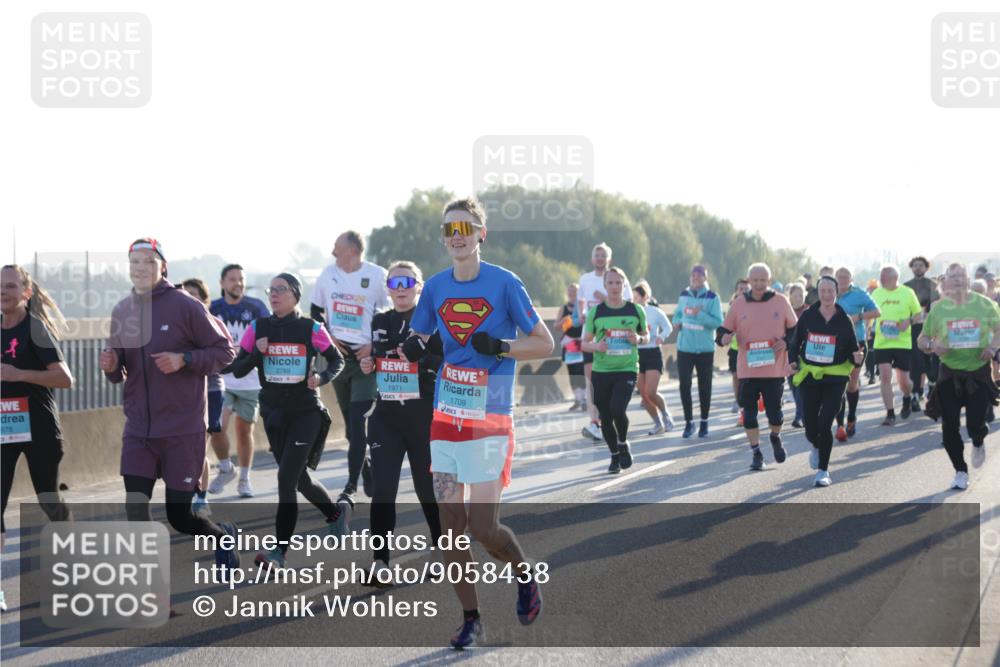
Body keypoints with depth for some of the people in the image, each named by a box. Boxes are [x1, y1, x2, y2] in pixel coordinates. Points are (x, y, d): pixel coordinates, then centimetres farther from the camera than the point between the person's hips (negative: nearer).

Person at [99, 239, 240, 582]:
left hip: (183, 430, -4)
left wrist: (184, 360, -21)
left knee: (179, 515, 3)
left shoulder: (185, 306, -10)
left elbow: (224, 351, -6)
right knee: (135, 510, -7)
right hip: (138, 430, 4)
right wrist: (111, 366, -7)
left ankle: (222, 537, 36)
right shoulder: (122, 311, 5)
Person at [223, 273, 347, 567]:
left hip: (306, 412, -4)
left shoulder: (311, 329, -6)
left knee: (286, 478, -14)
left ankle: (280, 550, -12)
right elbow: (237, 370, 2)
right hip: (274, 411, 4)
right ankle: (336, 512, 44)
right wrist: (257, 353, -16)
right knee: (299, 477, 16)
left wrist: (322, 378, -14)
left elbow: (337, 360, 6)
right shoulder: (258, 328, 2)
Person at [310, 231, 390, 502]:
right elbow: (316, 310, 16)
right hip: (337, 353, 5)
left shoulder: (377, 275, -6)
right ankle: (367, 470, 26)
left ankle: (351, 485, -12)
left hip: (365, 356, -5)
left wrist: (374, 345, -10)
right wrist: (328, 337, 2)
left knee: (358, 422, -11)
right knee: (350, 421, 11)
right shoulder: (328, 273, 6)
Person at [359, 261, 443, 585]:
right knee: (382, 488, -6)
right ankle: (380, 561, -5)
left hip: (423, 415, -4)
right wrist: (366, 366, 3)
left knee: (427, 486, 8)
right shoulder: (380, 322, 12)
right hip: (385, 415, 4)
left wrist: (421, 358, -25)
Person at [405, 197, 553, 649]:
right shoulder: (435, 287, 7)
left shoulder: (504, 284, -7)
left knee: (483, 528, -8)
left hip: (489, 421, -5)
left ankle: (526, 575, 23)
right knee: (450, 526, 4)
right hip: (446, 418, 5)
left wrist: (502, 348, -19)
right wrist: (414, 347, -4)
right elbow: (418, 338, 19)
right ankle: (470, 619, 17)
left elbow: (544, 343, -3)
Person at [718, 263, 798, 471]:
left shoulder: (781, 301, 2)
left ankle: (776, 437, 33)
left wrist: (786, 342, -8)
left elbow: (795, 329, 10)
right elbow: (725, 329, 6)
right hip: (747, 369, 1)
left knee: (774, 411, 1)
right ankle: (756, 453, 15)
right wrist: (723, 338, -17)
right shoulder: (739, 304, 2)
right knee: (749, 413, 2)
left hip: (775, 369, -1)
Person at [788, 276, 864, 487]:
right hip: (810, 377, 2)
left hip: (835, 379, -2)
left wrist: (857, 358, -18)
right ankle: (817, 447, 42)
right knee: (811, 427, 4)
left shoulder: (844, 320, -2)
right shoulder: (807, 316, 0)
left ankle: (823, 470, 4)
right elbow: (795, 342, 10)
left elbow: (853, 349, 3)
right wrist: (793, 361, -6)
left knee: (824, 424, -12)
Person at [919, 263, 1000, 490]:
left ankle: (978, 443, 31)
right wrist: (931, 346, -16)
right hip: (950, 373, 1)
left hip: (979, 371, -1)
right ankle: (960, 471, 15)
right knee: (950, 425, -3)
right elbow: (922, 339, 7)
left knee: (975, 424, -8)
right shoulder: (938, 309, 0)